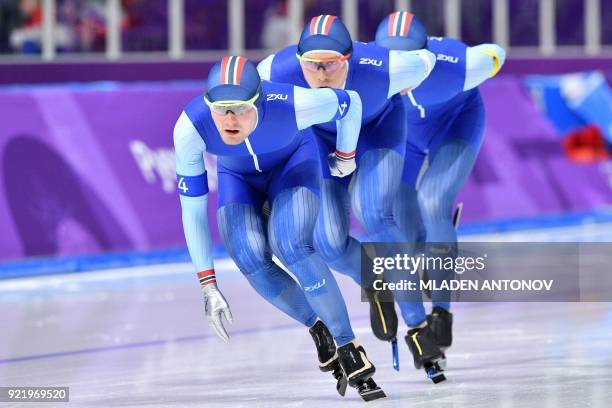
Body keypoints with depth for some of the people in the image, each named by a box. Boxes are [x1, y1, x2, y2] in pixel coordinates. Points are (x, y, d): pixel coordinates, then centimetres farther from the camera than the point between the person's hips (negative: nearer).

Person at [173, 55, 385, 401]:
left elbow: (351, 103, -16)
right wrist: (208, 286, -21)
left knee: (291, 247, -28)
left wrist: (346, 157, 2)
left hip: (293, 161, -2)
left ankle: (350, 351, -18)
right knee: (252, 260, -22)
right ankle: (318, 328, 4)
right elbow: (193, 210, -22)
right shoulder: (191, 127, -35)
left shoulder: (294, 104, -40)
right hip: (237, 175, 2)